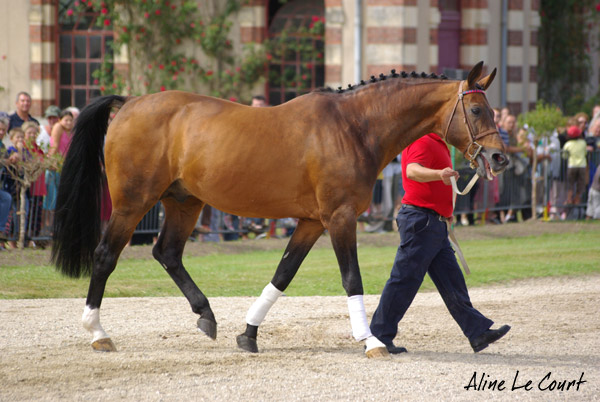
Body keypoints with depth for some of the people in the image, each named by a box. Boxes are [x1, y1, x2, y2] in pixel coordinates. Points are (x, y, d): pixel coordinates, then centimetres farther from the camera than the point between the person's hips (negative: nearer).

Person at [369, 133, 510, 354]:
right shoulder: (423, 142, -14)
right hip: (421, 219, -10)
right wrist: (439, 174, -54)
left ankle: (478, 332, 12)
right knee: (405, 279, -7)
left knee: (452, 281, 10)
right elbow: (412, 171, -34)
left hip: (435, 224, 10)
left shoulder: (436, 144, 21)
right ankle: (379, 335, -2)